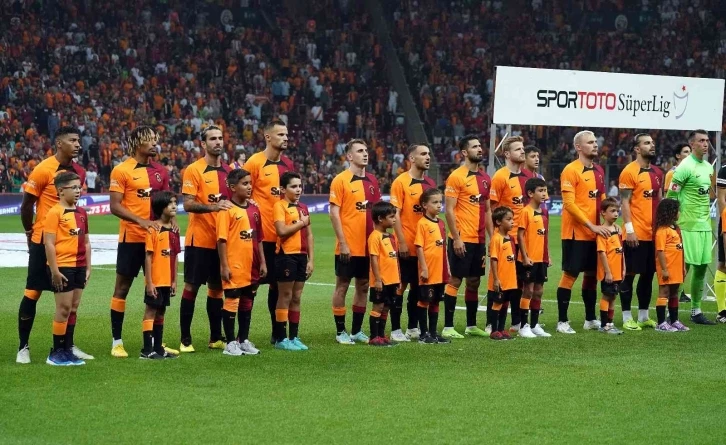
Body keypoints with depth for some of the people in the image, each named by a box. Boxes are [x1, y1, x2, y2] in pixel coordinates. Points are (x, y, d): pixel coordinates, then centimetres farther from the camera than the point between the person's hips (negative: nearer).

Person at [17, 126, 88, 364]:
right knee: (33, 293, 0)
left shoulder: (79, 172, 5)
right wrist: (30, 233, 0)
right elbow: (27, 205, -8)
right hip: (44, 241, -6)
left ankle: (68, 346, 17)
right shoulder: (43, 170, -14)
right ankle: (23, 347, 7)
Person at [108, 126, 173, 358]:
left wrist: (172, 220, -3)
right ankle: (116, 341, 7)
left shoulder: (160, 171, 10)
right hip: (131, 238, -6)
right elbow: (115, 206, -12)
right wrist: (141, 221, -23)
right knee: (122, 287, 1)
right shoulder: (122, 171, -7)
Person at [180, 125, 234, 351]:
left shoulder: (229, 170, 11)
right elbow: (187, 204, -15)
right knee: (191, 286, -2)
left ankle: (216, 338, 18)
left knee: (217, 287, 11)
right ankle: (185, 339, 3)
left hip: (222, 239, 6)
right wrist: (213, 207, -27)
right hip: (199, 239, -6)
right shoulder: (194, 170, -8)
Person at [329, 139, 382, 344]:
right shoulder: (340, 180, -7)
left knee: (363, 286, 10)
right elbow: (334, 213, -10)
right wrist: (343, 243, -15)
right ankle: (340, 331, 8)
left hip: (368, 245, 6)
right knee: (342, 285, 2)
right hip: (348, 247, -6)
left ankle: (357, 330, 19)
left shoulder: (372, 180, 10)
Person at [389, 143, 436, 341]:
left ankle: (413, 328, 19)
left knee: (418, 286, 11)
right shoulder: (401, 182, -8)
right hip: (407, 247, -6)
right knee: (401, 286, -1)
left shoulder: (430, 183, 11)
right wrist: (402, 242, -15)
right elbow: (396, 214, -11)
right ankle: (395, 330, 4)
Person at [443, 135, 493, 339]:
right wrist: (456, 238, -17)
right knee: (455, 280, -4)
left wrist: (492, 236, 12)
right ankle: (448, 327, -2)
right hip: (462, 240, -7)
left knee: (474, 281, 12)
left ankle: (471, 325, 21)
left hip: (479, 239, 7)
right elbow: (449, 210, -12)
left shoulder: (485, 178, 12)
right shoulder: (456, 177, -9)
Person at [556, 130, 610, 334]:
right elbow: (569, 204, -17)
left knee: (592, 274, 12)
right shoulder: (571, 170, -11)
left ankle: (590, 319, 21)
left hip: (595, 233, 7)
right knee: (570, 275, -5)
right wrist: (591, 226, -19)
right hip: (576, 233, -7)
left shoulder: (598, 171, 13)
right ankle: (562, 321, 0)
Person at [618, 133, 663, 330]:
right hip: (636, 234, -7)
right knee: (630, 274, -1)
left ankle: (643, 316, 19)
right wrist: (629, 229, -17)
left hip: (654, 233, 7)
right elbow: (625, 202, -11)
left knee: (648, 274, 11)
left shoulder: (657, 173, 14)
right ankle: (627, 318, 4)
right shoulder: (629, 172, -8)